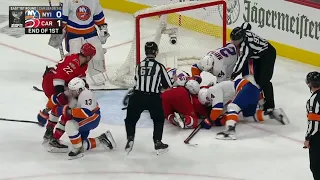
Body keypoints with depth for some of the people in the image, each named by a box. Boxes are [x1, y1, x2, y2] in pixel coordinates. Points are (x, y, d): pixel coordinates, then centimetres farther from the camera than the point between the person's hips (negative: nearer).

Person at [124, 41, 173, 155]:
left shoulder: (139, 66, 8)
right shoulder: (159, 66, -1)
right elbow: (168, 85, 4)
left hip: (137, 97, 2)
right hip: (153, 98, -2)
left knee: (131, 119, 18)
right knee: (158, 119, 20)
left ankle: (130, 138, -1)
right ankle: (158, 143, 14)